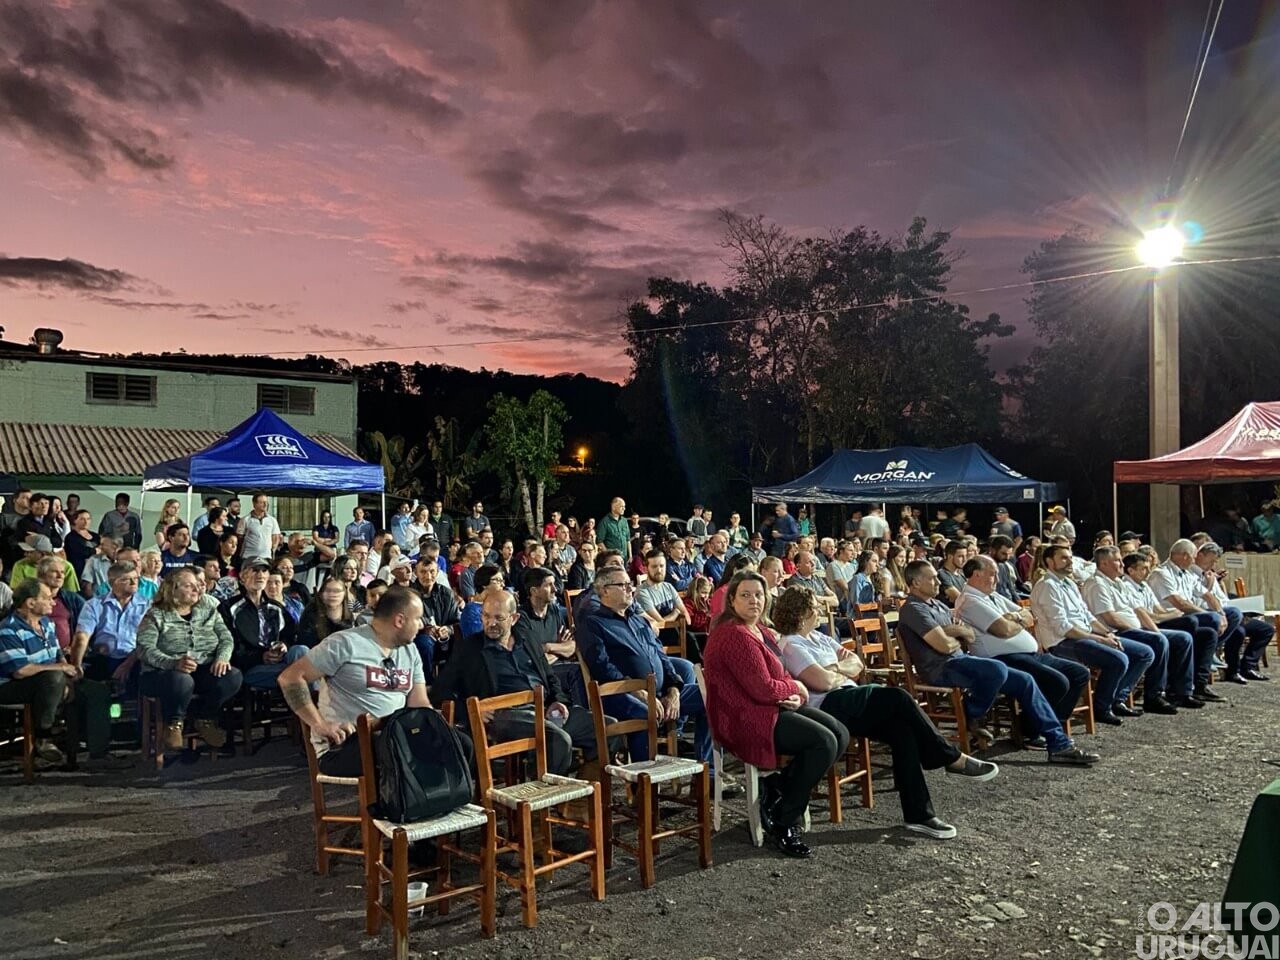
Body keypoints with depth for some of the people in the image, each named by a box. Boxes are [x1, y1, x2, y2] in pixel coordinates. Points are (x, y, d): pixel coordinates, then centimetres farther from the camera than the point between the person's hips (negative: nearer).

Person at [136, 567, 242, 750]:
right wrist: (174, 663, -30)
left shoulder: (208, 610, 14)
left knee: (233, 677, -25)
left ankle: (206, 721, 2)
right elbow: (145, 649, -13)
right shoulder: (156, 616, 0)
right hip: (165, 672, -4)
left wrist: (222, 658, -14)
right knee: (181, 681, -39)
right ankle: (173, 724, -6)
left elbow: (226, 638, 9)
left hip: (204, 670, 4)